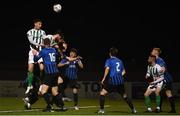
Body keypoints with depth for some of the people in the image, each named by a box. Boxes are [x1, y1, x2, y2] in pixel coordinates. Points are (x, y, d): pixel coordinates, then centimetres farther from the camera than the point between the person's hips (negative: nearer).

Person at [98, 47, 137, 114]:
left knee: (102, 93, 3)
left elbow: (107, 68, -14)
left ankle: (102, 109, -7)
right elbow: (123, 71, 23)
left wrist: (103, 79, -10)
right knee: (124, 96, 19)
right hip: (120, 81, 5)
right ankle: (133, 109, 20)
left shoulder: (109, 60, 2)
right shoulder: (120, 61, 18)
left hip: (112, 81, -5)